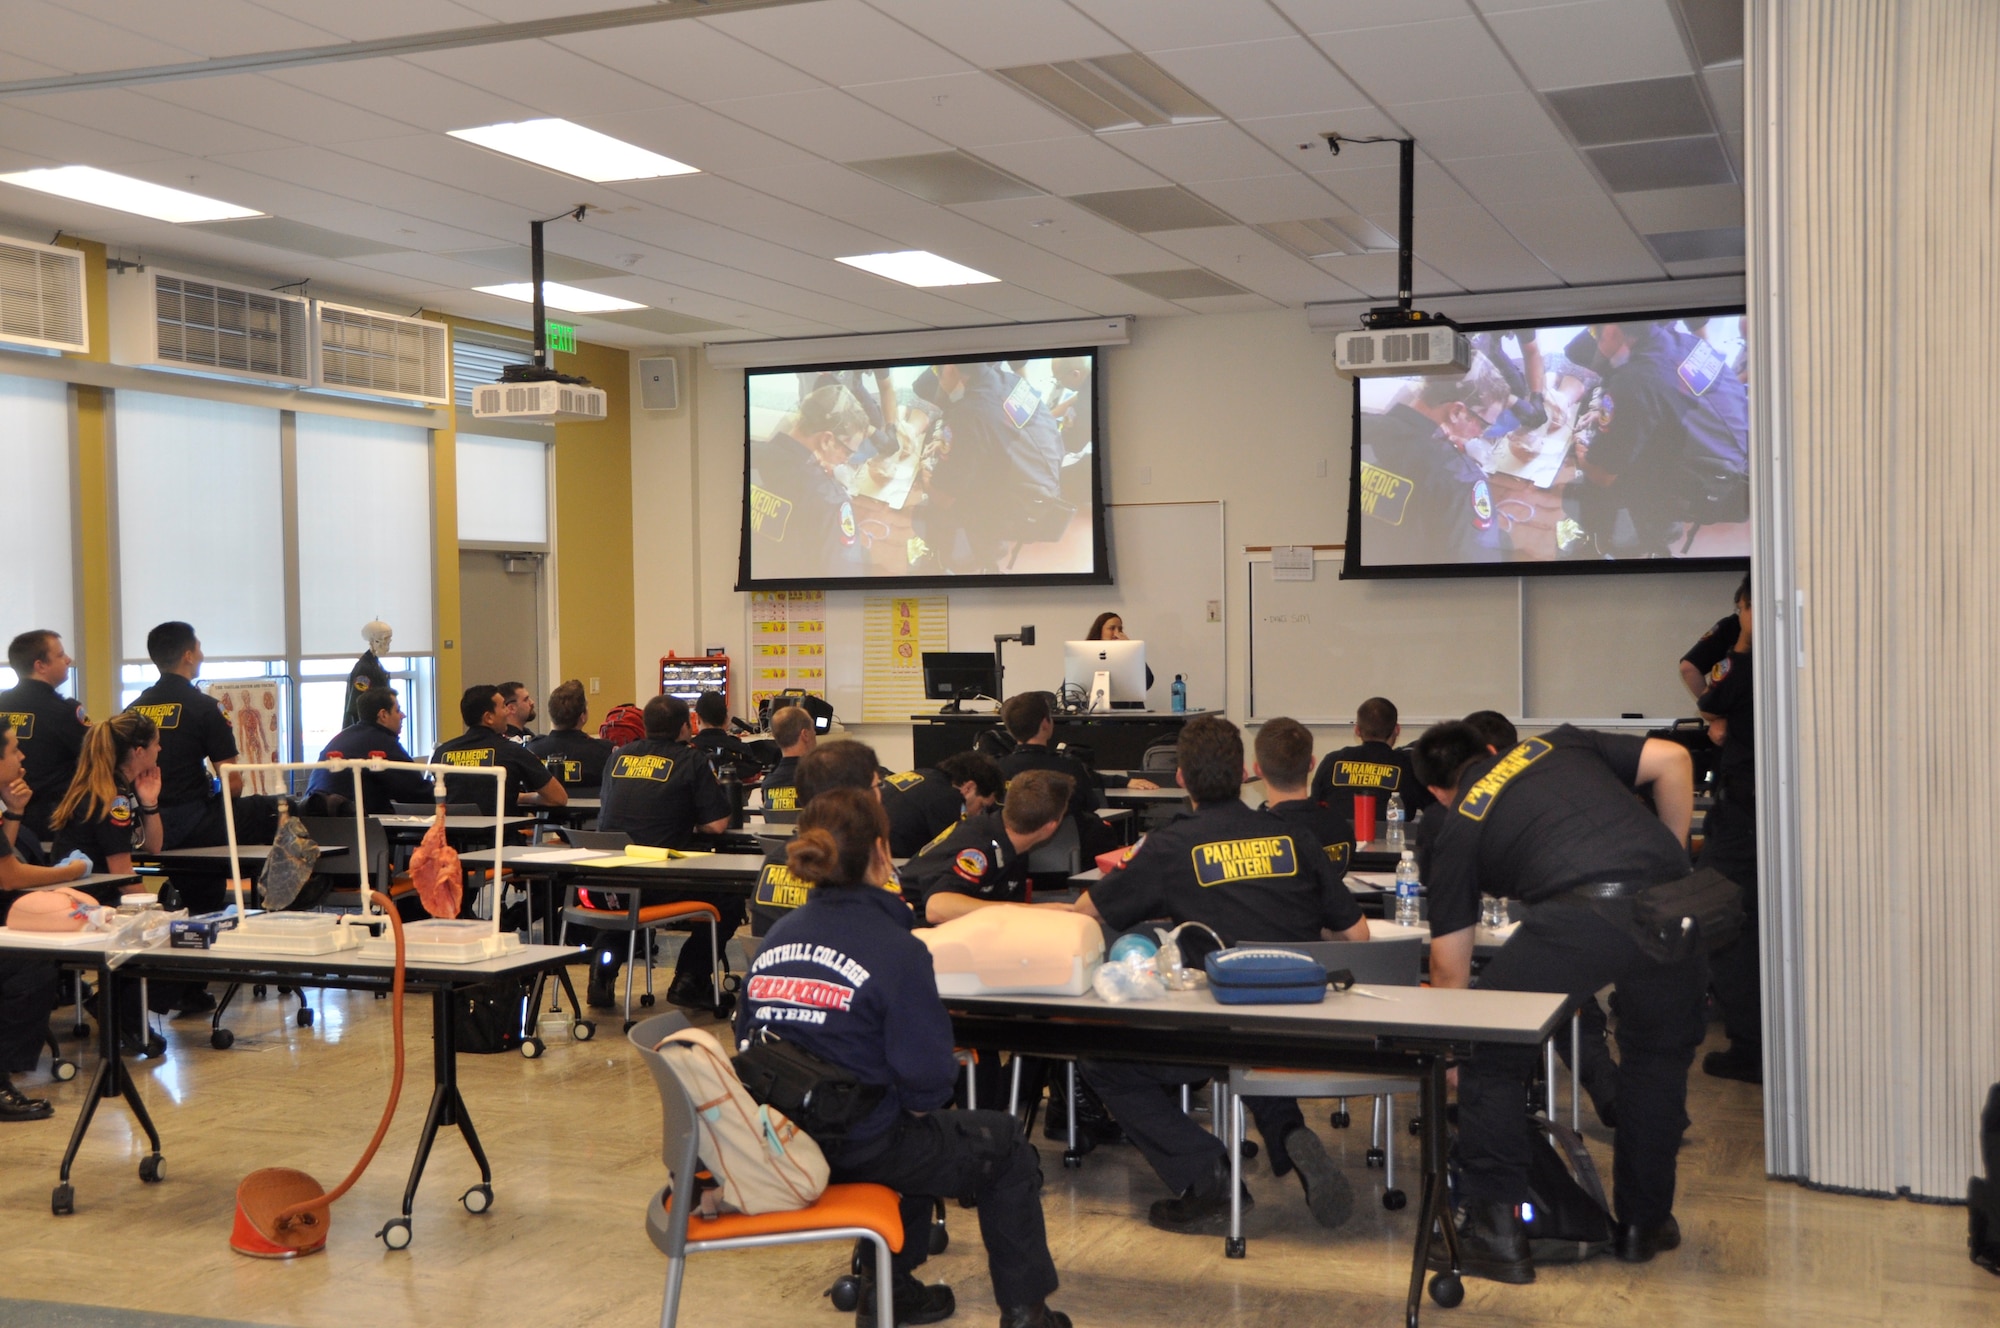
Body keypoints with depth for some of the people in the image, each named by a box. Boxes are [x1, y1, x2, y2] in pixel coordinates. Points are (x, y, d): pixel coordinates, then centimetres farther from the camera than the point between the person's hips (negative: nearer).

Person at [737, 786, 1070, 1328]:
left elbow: (749, 1041, 9)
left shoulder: (775, 938, 2)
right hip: (857, 1151, -7)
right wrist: (917, 1102, 1)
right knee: (1006, 1145, 18)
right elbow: (926, 1080, -20)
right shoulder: (896, 949, -18)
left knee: (923, 1136, 36)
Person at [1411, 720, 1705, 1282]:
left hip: (1582, 913, -4)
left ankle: (1497, 1235, 14)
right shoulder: (1558, 744, 31)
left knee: (1491, 1057, 14)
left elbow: (1449, 965, 25)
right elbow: (1672, 759, 18)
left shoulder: (1458, 827, 23)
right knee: (1659, 1052, 27)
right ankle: (1644, 1223, 35)